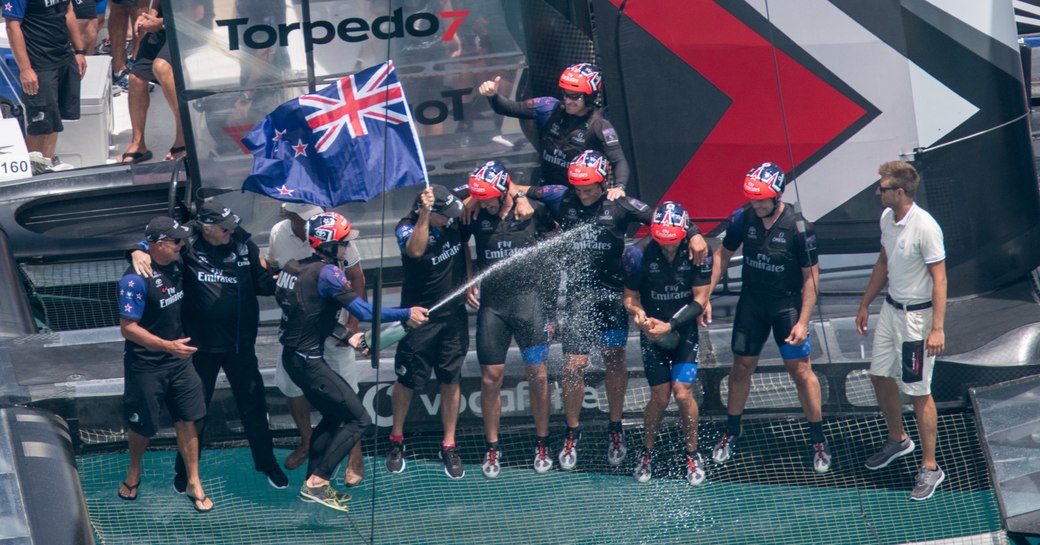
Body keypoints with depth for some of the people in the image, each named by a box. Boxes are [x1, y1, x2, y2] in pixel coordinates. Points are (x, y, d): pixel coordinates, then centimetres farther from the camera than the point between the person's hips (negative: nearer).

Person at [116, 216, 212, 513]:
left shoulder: (176, 265, -1)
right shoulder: (135, 280, -24)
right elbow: (128, 328, -25)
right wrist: (168, 346, -30)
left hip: (179, 359, 6)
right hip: (145, 365, -6)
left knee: (187, 420, 5)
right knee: (142, 425, 11)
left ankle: (194, 483, 16)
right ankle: (134, 471, 38)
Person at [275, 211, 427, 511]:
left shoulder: (294, 268, 7)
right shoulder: (326, 272, -20)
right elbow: (364, 311, -24)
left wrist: (346, 337, 16)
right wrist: (407, 314, -15)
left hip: (294, 357, 9)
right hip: (308, 361, -9)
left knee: (333, 416, 22)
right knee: (358, 419, -3)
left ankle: (313, 484, 24)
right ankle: (317, 481, -6)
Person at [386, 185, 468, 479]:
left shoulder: (453, 220, -9)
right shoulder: (407, 227, -19)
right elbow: (416, 250, -39)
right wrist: (425, 215, -47)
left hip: (454, 314, 3)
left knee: (451, 380, 7)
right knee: (407, 380, 6)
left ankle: (449, 445, 17)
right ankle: (396, 440, 25)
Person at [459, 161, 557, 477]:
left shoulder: (533, 210, -4)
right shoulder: (475, 215, -1)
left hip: (528, 298, -1)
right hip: (491, 302, 1)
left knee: (537, 374, 0)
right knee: (491, 378, 1)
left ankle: (542, 445, 14)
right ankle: (492, 448, 13)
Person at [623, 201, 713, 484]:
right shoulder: (639, 253, -15)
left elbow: (699, 300, -11)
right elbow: (630, 298, -5)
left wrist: (669, 325, -23)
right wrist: (639, 314, -28)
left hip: (685, 331, 0)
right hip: (652, 331, 0)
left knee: (683, 392, -11)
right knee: (660, 397, -6)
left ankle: (692, 454, 9)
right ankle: (647, 453, 17)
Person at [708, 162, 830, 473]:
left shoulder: (798, 228, -18)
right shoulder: (742, 218, -8)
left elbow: (810, 276, -11)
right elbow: (723, 254, 7)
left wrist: (803, 322, -14)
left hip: (787, 304, -3)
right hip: (751, 301, 3)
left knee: (800, 370, -4)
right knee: (742, 367, 9)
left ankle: (818, 441, 8)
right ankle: (731, 433, 26)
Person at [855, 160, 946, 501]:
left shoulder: (925, 227, -24)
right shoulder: (887, 218, 2)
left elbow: (939, 278, -22)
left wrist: (937, 328, -24)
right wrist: (865, 304, 22)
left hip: (917, 316, -8)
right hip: (890, 309, 8)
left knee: (918, 392, -1)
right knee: (880, 376, 19)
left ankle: (930, 467, 10)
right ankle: (897, 440, 43)